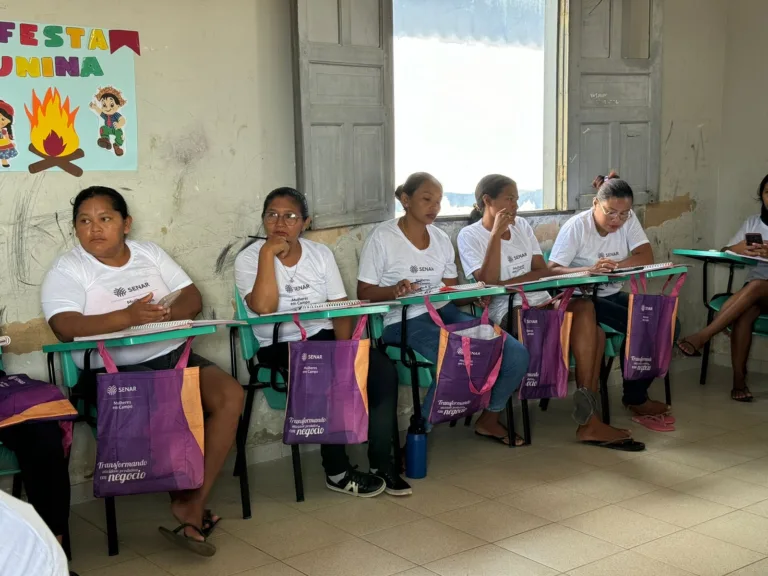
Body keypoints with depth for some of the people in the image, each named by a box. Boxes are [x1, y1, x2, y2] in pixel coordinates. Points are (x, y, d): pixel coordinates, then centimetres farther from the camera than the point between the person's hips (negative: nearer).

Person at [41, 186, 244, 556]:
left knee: (230, 395, -17)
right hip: (114, 370, -5)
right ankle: (183, 499, -5)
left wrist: (165, 314, -17)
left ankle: (195, 504, -16)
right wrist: (126, 317, -32)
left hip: (173, 356, 5)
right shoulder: (67, 270, -2)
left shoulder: (150, 253, 12)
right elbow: (65, 328, -19)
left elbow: (192, 298, 7)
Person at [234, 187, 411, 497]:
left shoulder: (321, 253, 7)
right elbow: (263, 307, -22)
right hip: (279, 346, -4)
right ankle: (337, 471, -13)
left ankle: (382, 463, -9)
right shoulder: (248, 258, -4)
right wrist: (268, 253, -19)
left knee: (383, 369, -19)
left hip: (323, 337, 4)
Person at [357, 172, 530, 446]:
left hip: (445, 311, 6)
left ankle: (489, 419, 16)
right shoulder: (382, 237, -3)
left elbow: (451, 289, 17)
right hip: (404, 320, -6)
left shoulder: (441, 238, 14)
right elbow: (364, 292, -4)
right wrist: (395, 290, -24)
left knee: (517, 354, -10)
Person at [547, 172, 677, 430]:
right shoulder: (575, 227, -13)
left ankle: (638, 394, -1)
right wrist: (590, 269, -37)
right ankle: (635, 400, -6)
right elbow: (552, 270, -20)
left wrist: (614, 265, -27)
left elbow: (646, 257, -8)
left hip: (614, 294, 6)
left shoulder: (629, 220, 2)